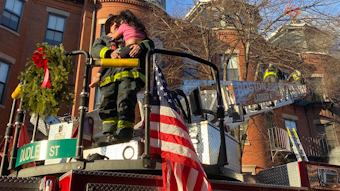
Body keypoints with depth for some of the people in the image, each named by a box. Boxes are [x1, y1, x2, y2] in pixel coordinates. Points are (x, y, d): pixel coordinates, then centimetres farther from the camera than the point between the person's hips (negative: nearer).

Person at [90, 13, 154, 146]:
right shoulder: (102, 40, 36)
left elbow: (149, 43, 19)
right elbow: (95, 50, 11)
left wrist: (140, 46, -6)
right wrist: (110, 53, -11)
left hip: (130, 71, -3)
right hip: (109, 75, 3)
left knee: (125, 100, -23)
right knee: (107, 103, -12)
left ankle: (124, 132, -32)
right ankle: (109, 134, -12)